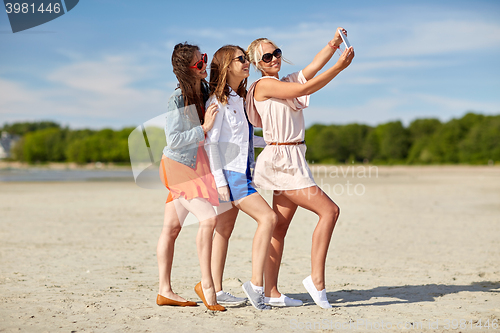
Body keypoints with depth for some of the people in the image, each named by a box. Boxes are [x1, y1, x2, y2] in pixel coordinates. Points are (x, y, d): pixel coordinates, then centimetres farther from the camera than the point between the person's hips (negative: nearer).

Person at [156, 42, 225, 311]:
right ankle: (206, 284, -10)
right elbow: (173, 140, -21)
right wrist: (204, 128, -24)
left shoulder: (205, 92, 5)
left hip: (195, 165, 7)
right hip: (178, 165, -7)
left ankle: (165, 291, 13)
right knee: (208, 218, -19)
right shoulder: (177, 99, -17)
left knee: (172, 227, 9)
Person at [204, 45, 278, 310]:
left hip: (240, 171, 9)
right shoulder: (218, 100, -9)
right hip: (228, 172, -9)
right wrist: (219, 179, -19)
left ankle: (216, 291, 13)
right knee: (268, 218, -16)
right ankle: (256, 284, -14)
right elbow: (210, 142, -14)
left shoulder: (240, 98, 17)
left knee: (224, 230, 9)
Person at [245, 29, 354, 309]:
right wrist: (340, 66, -19)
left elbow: (314, 67, 5)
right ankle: (317, 279, -14)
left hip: (293, 160, 9)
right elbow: (305, 89, -18)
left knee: (280, 226, 7)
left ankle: (271, 292, 11)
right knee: (329, 210, -14)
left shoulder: (286, 82, 18)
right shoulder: (264, 86, -8)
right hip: (280, 160, -9)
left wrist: (334, 44, -10)